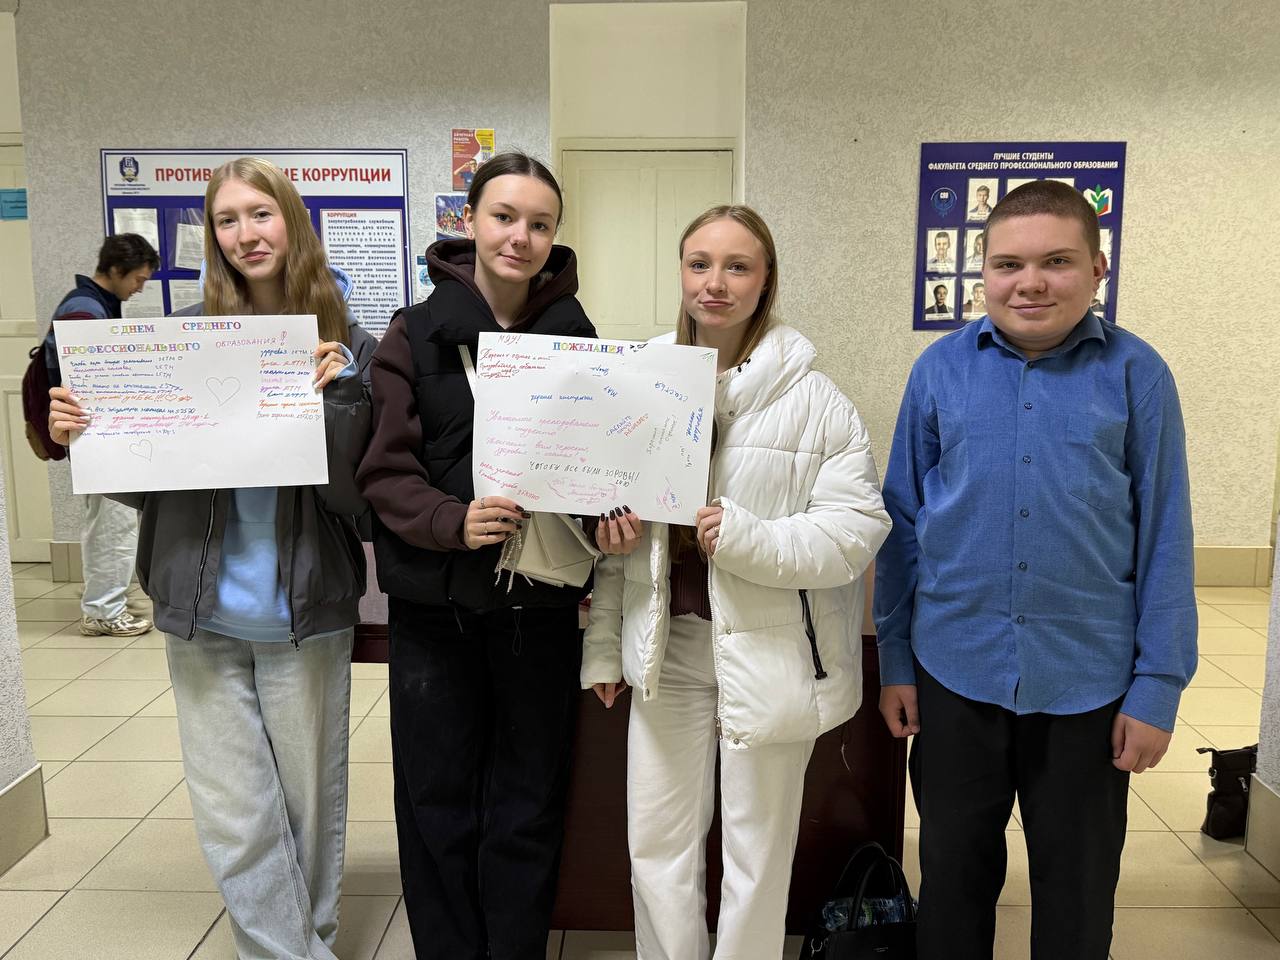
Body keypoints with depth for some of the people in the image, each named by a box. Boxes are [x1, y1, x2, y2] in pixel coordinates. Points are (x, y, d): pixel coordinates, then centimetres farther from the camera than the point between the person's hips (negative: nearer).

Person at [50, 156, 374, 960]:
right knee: (234, 820, 8)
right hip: (202, 612, 2)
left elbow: (359, 494, -10)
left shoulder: (346, 346, -4)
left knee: (311, 802, 13)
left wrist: (339, 396, -23)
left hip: (305, 613, -1)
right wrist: (81, 437, -11)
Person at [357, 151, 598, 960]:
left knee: (528, 802, 12)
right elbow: (384, 472, -6)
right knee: (438, 799, 11)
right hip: (435, 599, -1)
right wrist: (452, 522, -23)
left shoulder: (575, 336, 3)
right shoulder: (415, 336, -3)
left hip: (542, 601, 1)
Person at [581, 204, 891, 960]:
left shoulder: (812, 397, -11)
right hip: (668, 643, 4)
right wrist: (603, 643, 8)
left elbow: (859, 527, -13)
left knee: (757, 849, 15)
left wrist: (748, 538, -27)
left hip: (770, 649, -4)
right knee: (657, 843, 15)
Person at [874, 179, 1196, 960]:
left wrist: (1158, 685, -4)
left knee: (1077, 887, 18)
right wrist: (896, 660, 3)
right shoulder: (940, 369, -3)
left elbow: (1163, 539, -3)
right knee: (953, 869, 19)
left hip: (1089, 679, 0)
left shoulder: (1137, 375, -6)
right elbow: (903, 521, 2)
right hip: (954, 669, 1)